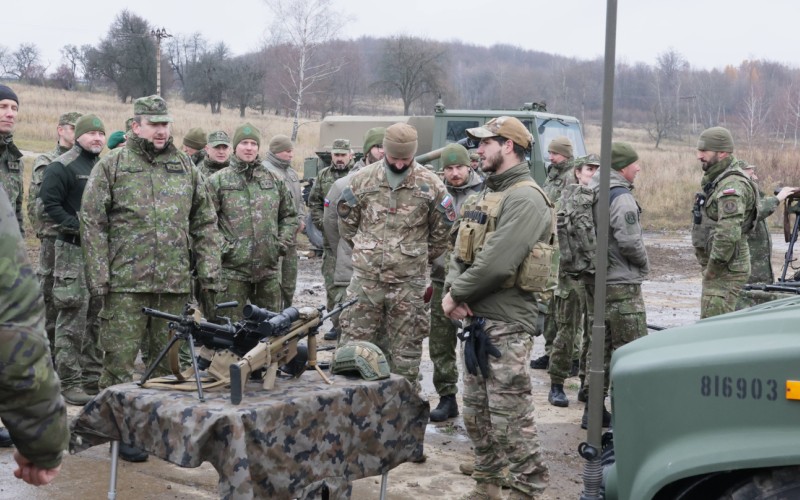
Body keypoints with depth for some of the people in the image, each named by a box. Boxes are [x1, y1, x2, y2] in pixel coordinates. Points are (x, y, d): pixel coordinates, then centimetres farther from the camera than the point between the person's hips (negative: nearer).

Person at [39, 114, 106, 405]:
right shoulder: (61, 167, -5)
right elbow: (50, 204, -12)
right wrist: (78, 227, -18)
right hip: (73, 252, -7)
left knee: (98, 318, 12)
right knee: (73, 319, -8)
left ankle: (93, 378, 21)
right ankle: (70, 383, -2)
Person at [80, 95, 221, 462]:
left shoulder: (186, 168, 12)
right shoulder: (110, 168, 1)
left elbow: (205, 225, 13)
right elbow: (92, 226, -2)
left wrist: (209, 276, 6)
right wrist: (98, 281, -8)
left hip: (175, 284, 3)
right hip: (125, 284, -3)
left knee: (168, 361, 10)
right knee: (120, 361, -1)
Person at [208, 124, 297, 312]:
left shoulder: (274, 180, 12)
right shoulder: (218, 181, 0)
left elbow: (289, 215, 20)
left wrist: (283, 241, 7)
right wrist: (221, 247, -11)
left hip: (269, 269, 4)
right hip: (233, 269, -4)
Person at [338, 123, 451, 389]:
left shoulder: (430, 184, -1)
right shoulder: (363, 179, 2)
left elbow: (441, 229, 10)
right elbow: (347, 221, 15)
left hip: (409, 281, -1)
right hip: (365, 278, 1)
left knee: (406, 352, 8)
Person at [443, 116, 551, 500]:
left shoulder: (525, 198, -14)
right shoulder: (488, 195, 17)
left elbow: (495, 264, -24)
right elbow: (462, 250, 14)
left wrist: (457, 294, -11)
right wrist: (452, 289, -5)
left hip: (507, 323, -10)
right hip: (476, 317, 10)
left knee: (510, 415, -5)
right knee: (476, 411, 16)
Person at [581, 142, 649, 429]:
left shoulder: (591, 194, 12)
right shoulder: (622, 197, -16)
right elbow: (630, 242, -22)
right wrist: (644, 264, -5)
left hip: (593, 280, 9)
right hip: (621, 284, -9)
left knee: (600, 344, 15)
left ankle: (593, 410, 21)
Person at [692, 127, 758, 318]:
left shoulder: (732, 186, -20)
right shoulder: (717, 179, 13)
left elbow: (729, 234, -30)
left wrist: (713, 268, -20)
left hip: (726, 270, -10)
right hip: (718, 267, 10)